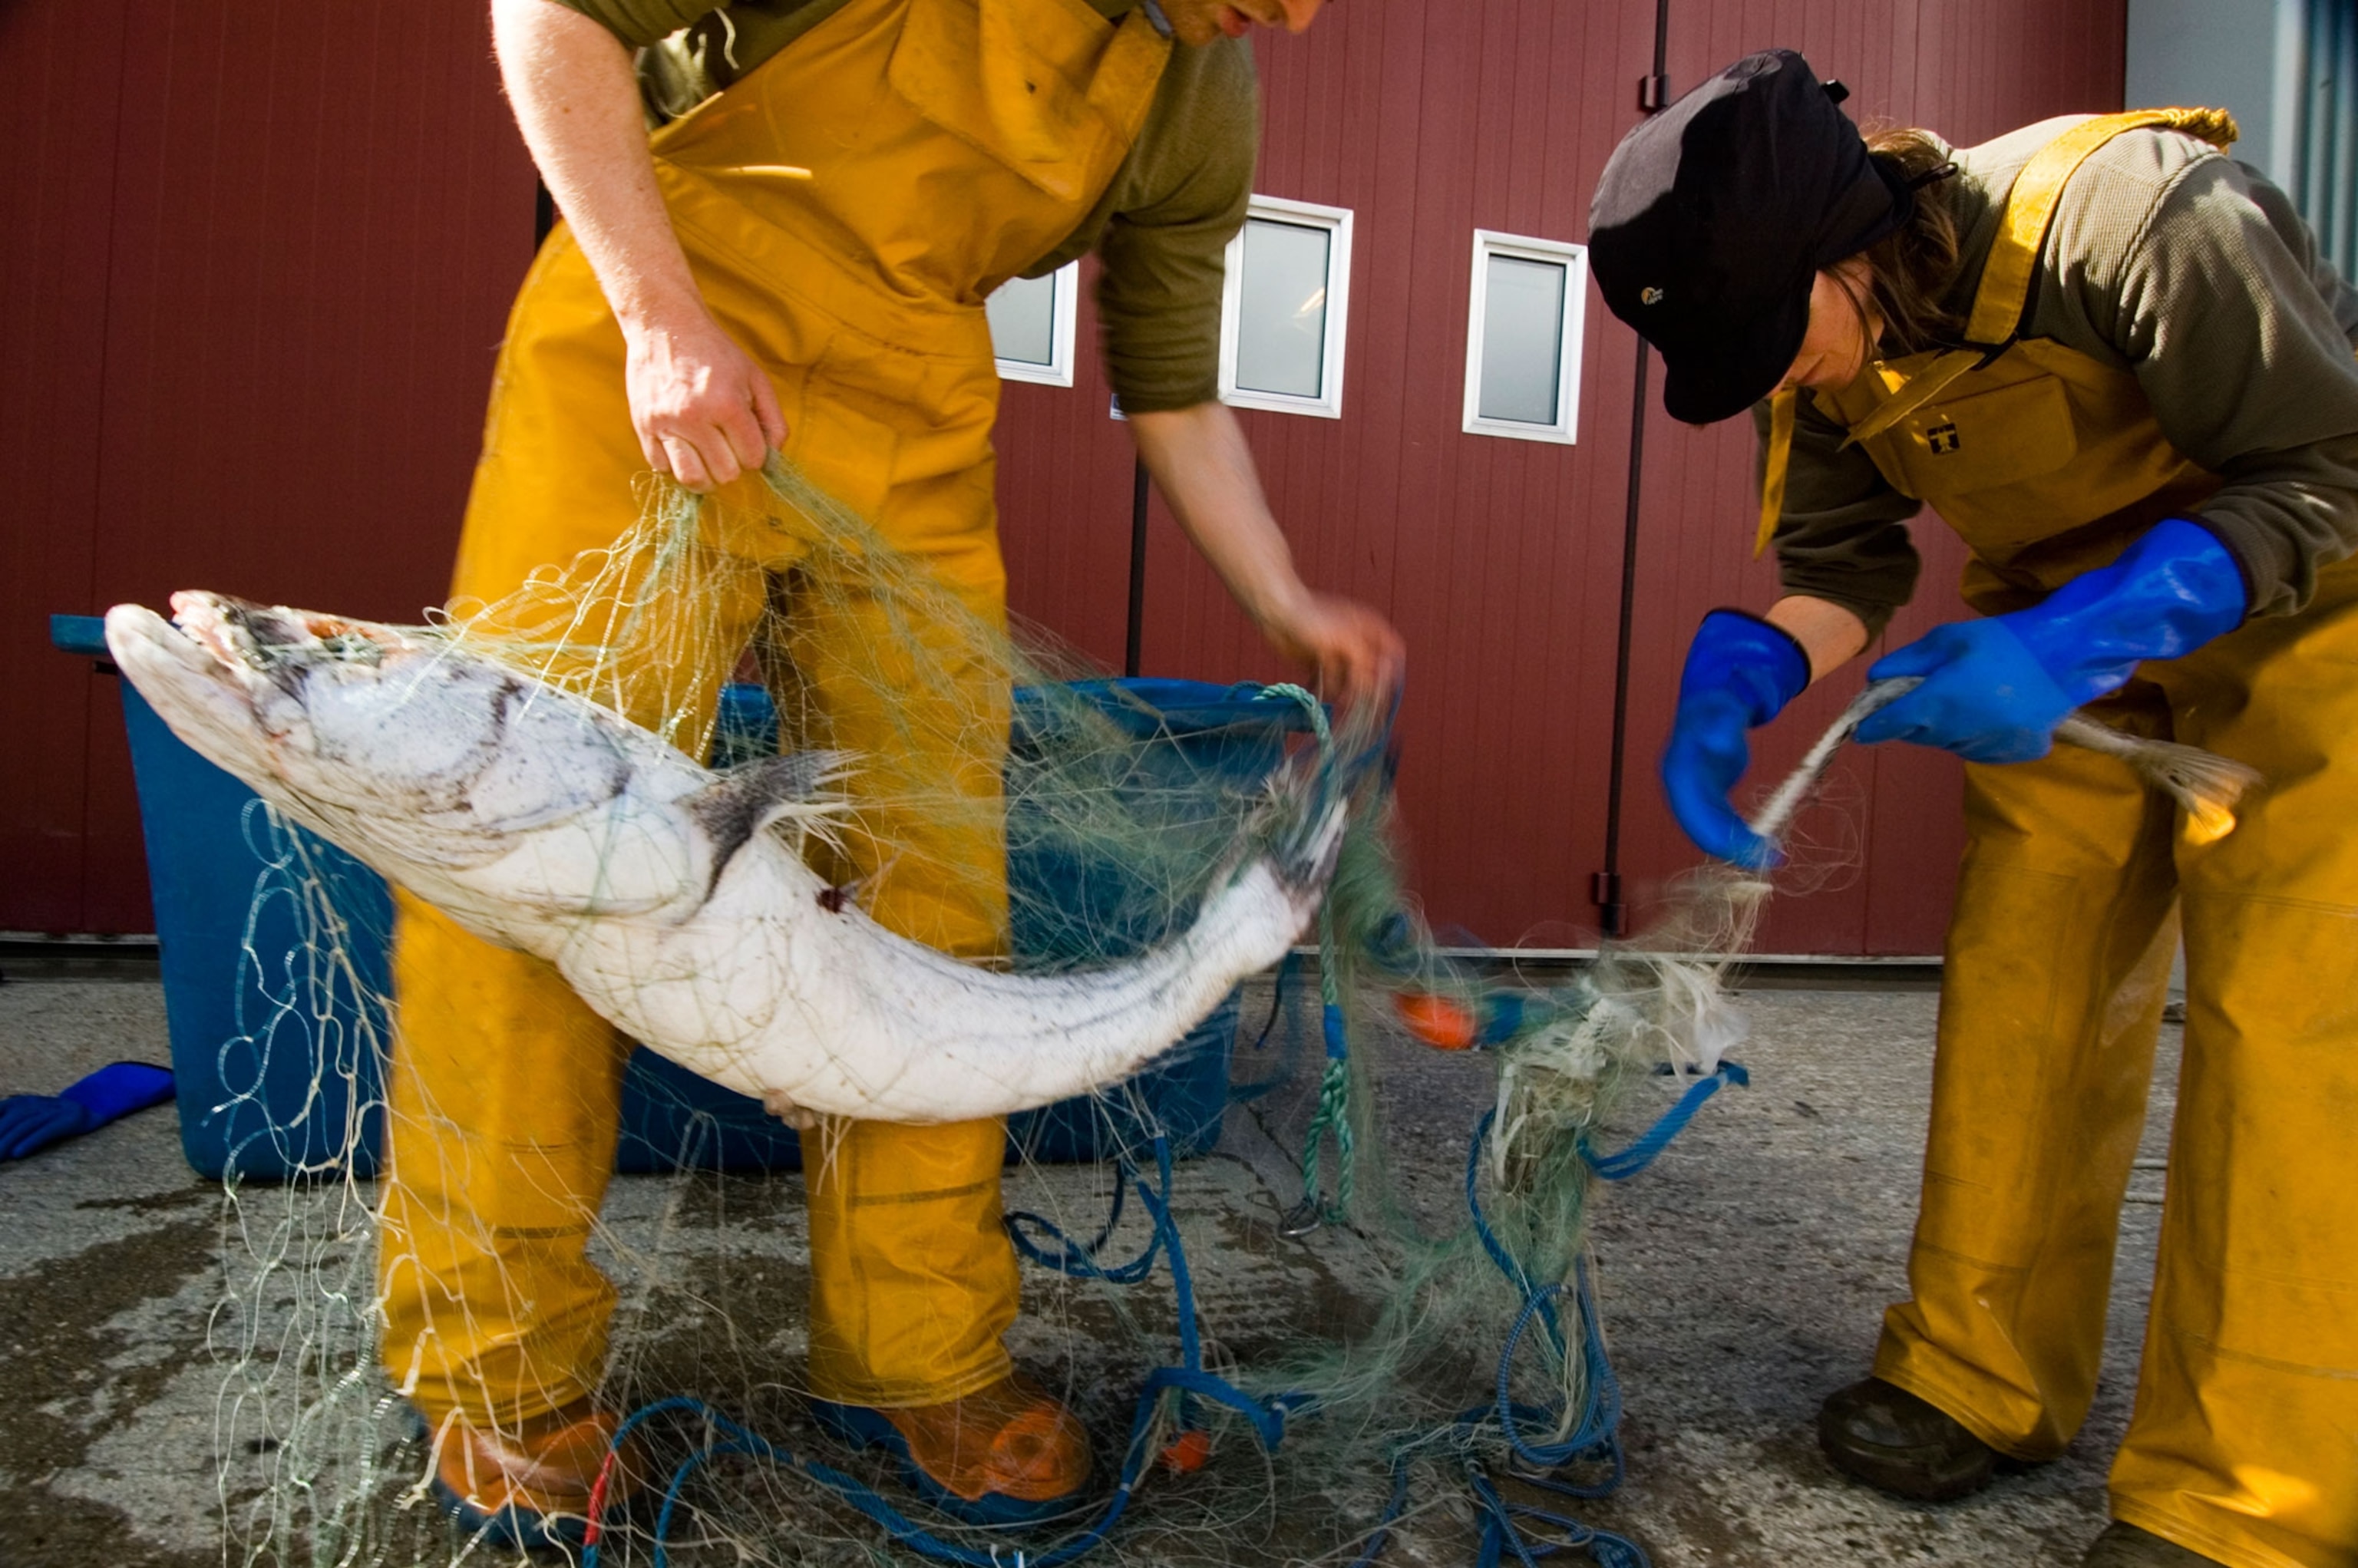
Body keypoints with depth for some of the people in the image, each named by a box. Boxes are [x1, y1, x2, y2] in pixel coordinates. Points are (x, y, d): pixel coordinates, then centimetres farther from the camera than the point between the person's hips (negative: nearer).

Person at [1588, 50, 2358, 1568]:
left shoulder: (2136, 219, -30)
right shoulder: (1823, 343, -11)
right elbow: (1841, 561, -5)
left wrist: (2080, 641, -38)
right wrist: (1728, 694, -24)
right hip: (2070, 624, 6)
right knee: (2017, 983, -1)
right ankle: (1983, 1382, 12)